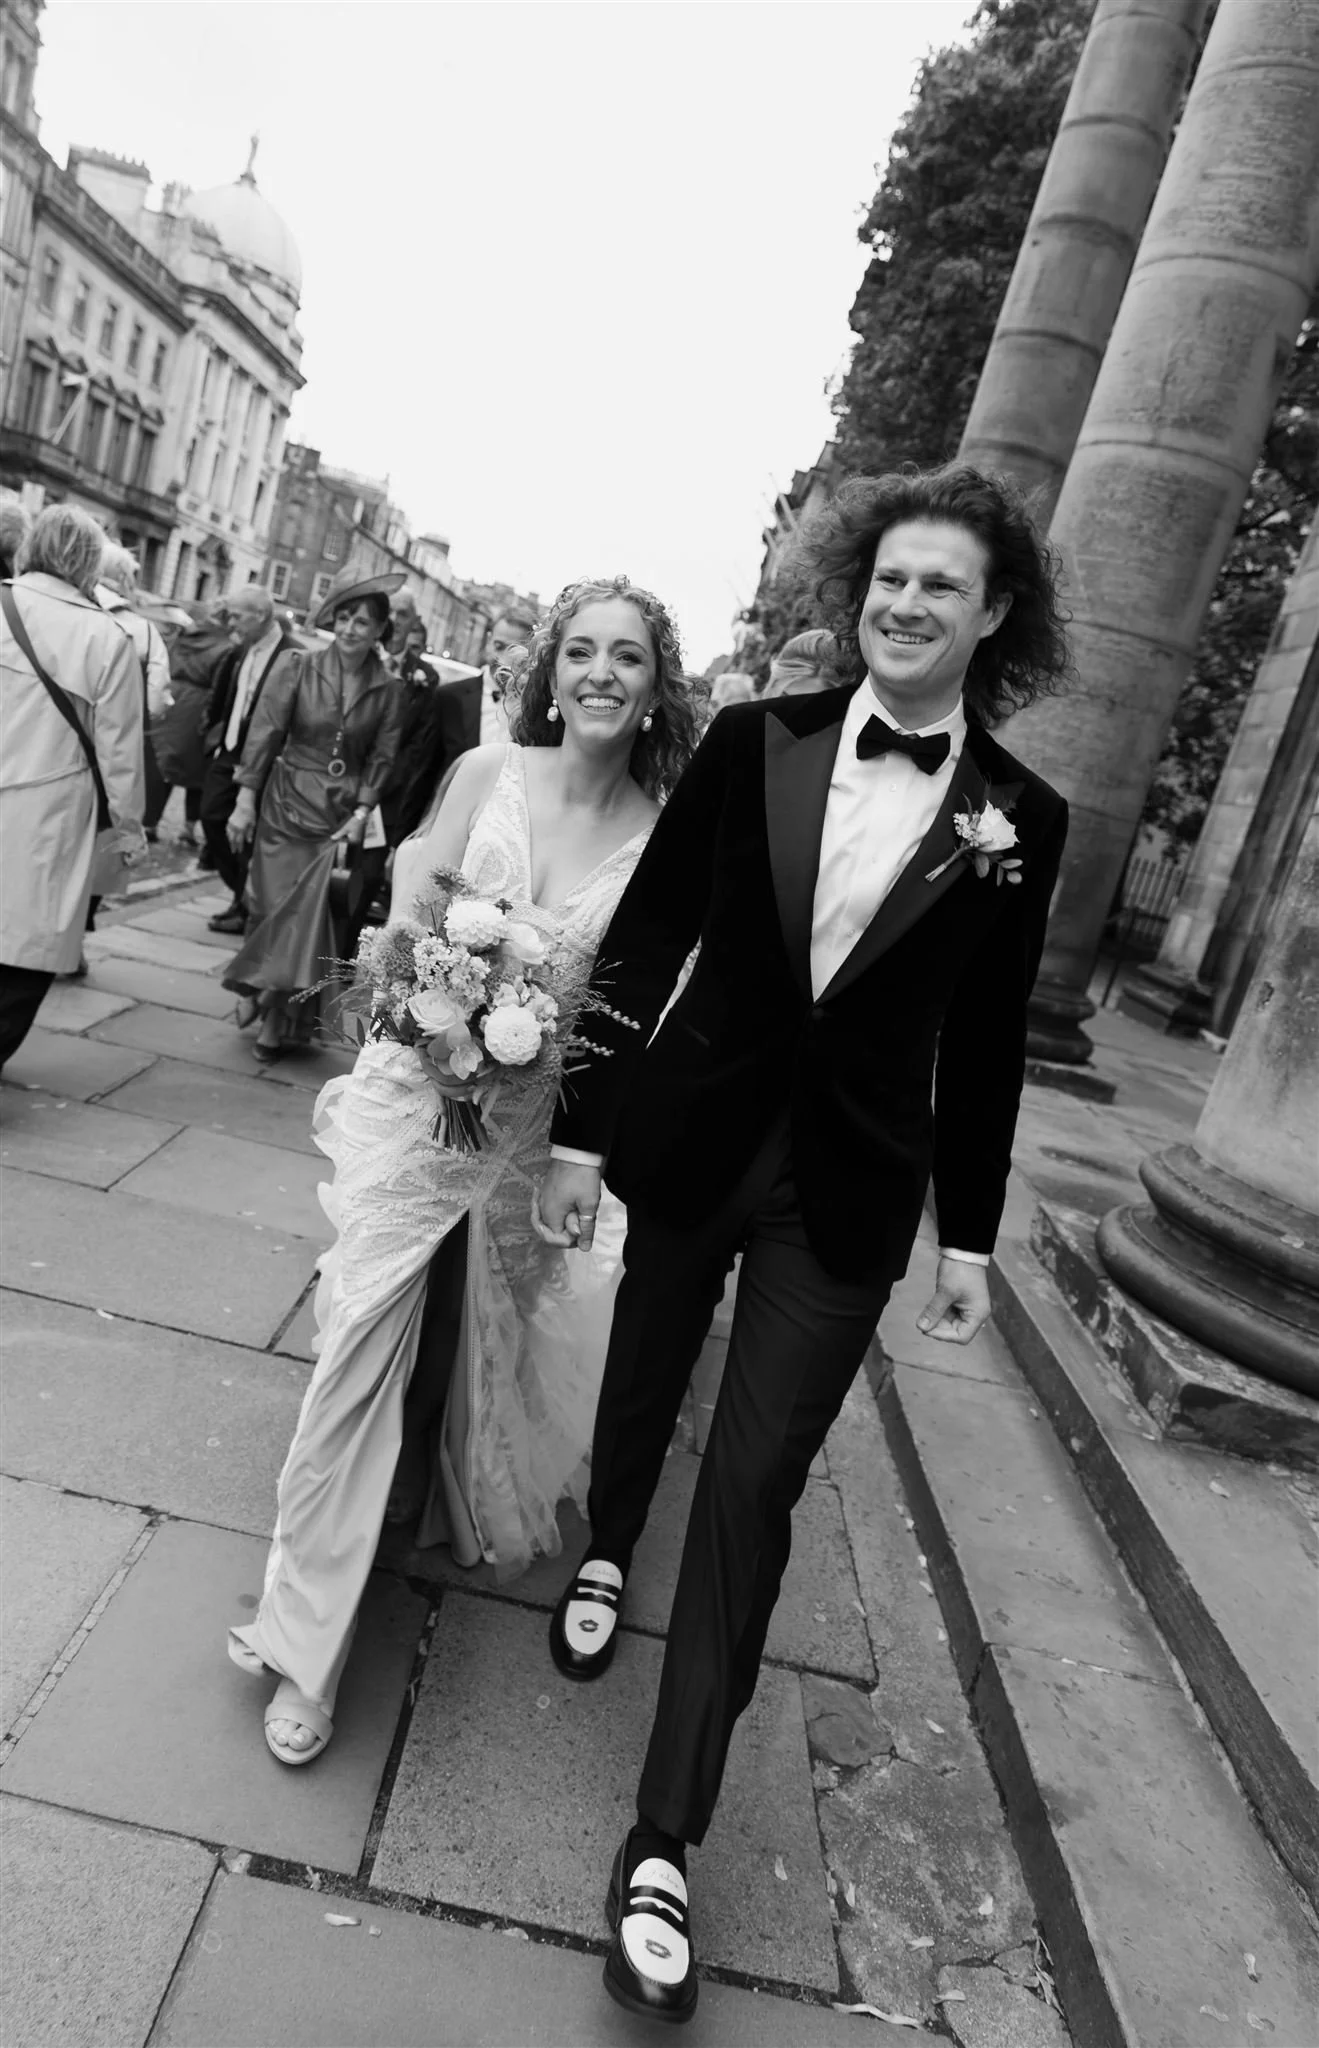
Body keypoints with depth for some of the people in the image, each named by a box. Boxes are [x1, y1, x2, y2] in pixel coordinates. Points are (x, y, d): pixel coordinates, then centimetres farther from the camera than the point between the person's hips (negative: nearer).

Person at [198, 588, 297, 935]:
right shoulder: (241, 651, 7)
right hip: (227, 752, 8)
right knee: (212, 818, 7)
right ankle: (243, 896, 22)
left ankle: (246, 910, 16)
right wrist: (215, 737, 10)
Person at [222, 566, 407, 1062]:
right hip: (287, 808, -1)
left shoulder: (387, 691, 0)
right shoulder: (296, 669, -4)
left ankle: (283, 1025, 13)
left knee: (318, 918, 1)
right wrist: (245, 800, -6)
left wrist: (360, 814, -9)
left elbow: (381, 759, 2)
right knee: (277, 907, 1)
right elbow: (264, 734, -3)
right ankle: (260, 990, 25)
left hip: (341, 820, 1)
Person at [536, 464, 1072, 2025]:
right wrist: (582, 1130, -4)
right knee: (645, 1374, 22)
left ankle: (664, 1844, 19)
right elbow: (643, 938, -3)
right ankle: (607, 1550, 57)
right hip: (693, 1138, 1)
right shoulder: (754, 742, -6)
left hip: (847, 1193, 0)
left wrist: (970, 1236, 5)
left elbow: (984, 1045, 2)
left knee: (754, 1489, 4)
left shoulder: (1020, 818, -4)